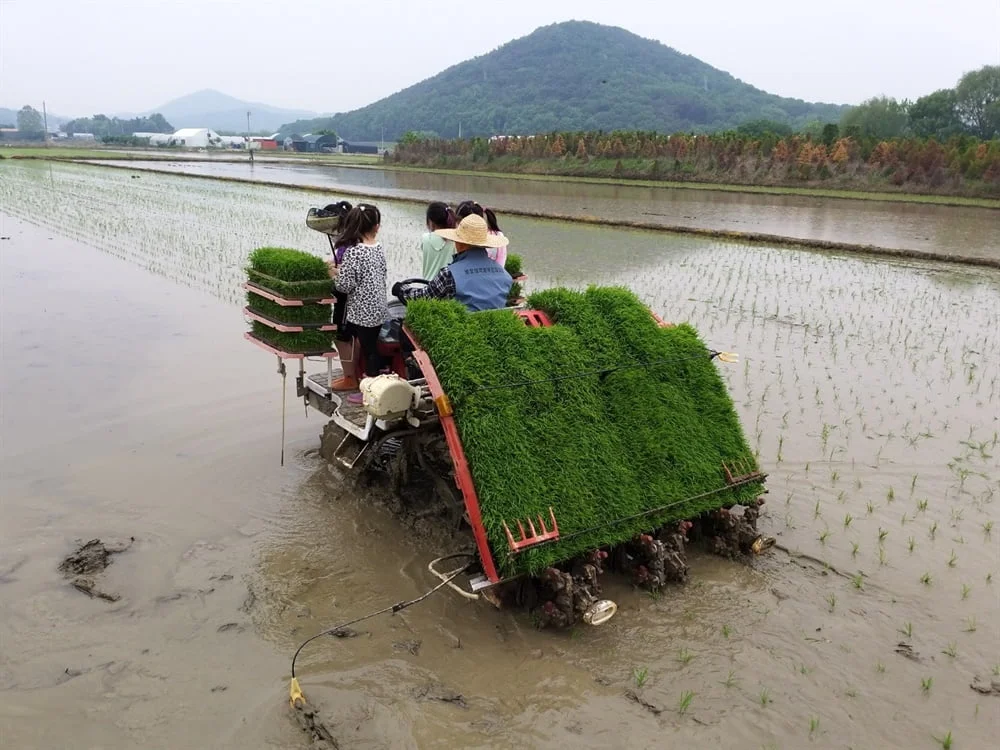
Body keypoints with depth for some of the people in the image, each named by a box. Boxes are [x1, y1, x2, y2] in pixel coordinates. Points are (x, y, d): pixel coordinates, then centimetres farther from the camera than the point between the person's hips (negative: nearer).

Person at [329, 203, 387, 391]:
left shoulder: (353, 251, -17)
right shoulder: (379, 249, 2)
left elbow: (346, 285, -17)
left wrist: (335, 273, 3)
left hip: (361, 311, -6)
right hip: (378, 309, 6)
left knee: (368, 349, 6)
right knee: (371, 347, 16)